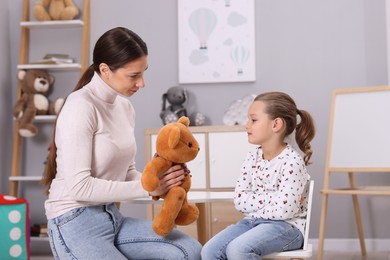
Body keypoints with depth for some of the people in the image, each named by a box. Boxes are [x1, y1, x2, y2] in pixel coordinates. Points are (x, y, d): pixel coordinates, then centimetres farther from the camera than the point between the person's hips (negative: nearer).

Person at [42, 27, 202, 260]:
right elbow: (79, 186, -21)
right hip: (76, 223, -7)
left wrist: (160, 181, -7)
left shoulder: (125, 106, 8)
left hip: (112, 217, 7)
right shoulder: (81, 107, -16)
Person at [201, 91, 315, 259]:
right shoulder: (252, 157, 7)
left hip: (286, 226, -7)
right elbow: (239, 201, -1)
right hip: (253, 222, 7)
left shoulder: (291, 161, -14)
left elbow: (284, 210, -23)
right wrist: (273, 197, -13)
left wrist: (253, 205, -8)